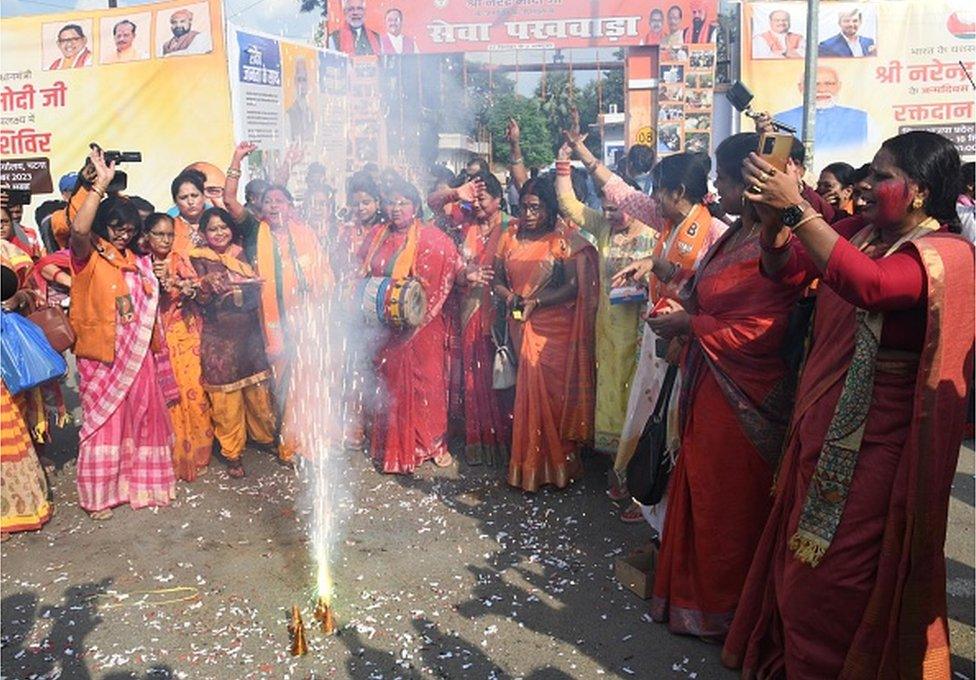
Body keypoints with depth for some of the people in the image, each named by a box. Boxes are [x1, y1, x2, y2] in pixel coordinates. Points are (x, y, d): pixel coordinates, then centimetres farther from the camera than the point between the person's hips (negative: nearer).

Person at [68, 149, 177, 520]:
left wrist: (156, 352, 13)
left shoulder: (137, 263, 13)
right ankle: (100, 495, 13)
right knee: (103, 423, 1)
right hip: (101, 354, -6)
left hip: (138, 354, 6)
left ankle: (140, 482, 27)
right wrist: (99, 185, -31)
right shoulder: (88, 258, -6)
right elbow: (78, 230, -29)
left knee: (143, 418, 11)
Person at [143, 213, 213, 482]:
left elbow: (195, 290, -6)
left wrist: (171, 279, -21)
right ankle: (173, 457, 9)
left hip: (186, 336, 1)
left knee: (193, 391, -4)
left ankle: (195, 454, 12)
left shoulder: (180, 260, 6)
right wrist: (155, 280, -17)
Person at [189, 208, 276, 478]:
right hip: (219, 338, -3)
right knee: (226, 397, -1)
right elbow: (202, 301, -9)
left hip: (249, 333, 3)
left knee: (259, 390, 5)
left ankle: (266, 437, 27)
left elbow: (257, 292, 13)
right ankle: (233, 453, 13)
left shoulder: (242, 255, 9)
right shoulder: (199, 259, 0)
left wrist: (241, 292, -7)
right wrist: (207, 283, -27)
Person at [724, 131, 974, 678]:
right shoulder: (862, 231, 5)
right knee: (804, 549, 18)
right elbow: (786, 270, 6)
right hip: (825, 423, 7)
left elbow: (868, 285, -34)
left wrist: (797, 208, -34)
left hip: (878, 442, -6)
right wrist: (774, 219, -13)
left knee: (837, 571, 5)